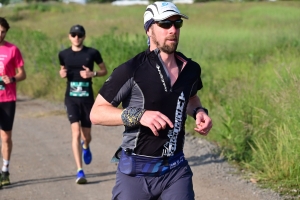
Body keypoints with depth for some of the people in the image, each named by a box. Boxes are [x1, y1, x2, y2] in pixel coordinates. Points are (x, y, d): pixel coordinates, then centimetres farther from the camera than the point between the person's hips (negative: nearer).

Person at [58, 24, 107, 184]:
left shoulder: (92, 53, -2)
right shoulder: (64, 54, 3)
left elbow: (104, 70, 7)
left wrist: (92, 73, -12)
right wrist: (62, 74, -4)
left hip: (87, 98, 0)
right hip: (71, 98, 0)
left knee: (86, 136, 9)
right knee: (76, 132, -15)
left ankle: (85, 147, 50)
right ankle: (80, 171, -13)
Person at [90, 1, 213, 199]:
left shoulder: (190, 69, 3)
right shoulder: (131, 71, -13)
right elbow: (96, 113, -11)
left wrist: (200, 111, 2)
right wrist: (139, 115, -25)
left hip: (176, 169, 3)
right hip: (137, 171, -3)